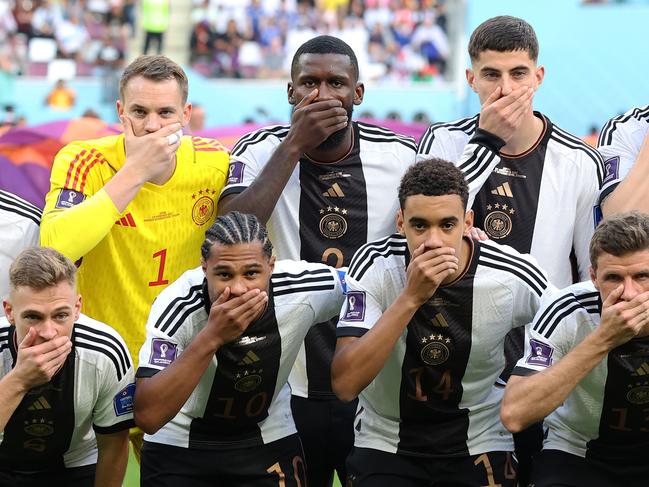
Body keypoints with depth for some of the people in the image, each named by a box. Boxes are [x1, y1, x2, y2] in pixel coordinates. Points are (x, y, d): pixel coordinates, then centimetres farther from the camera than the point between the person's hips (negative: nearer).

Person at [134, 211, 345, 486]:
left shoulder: (308, 289, -23)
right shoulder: (176, 307, -29)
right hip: (179, 444, -2)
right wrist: (212, 337, -43)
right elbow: (147, 417, -37)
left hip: (269, 441, 2)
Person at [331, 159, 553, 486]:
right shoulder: (374, 265, -14)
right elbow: (345, 385, -24)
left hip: (479, 447, 0)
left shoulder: (515, 278, -13)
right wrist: (411, 298, -30)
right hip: (384, 445, 0)